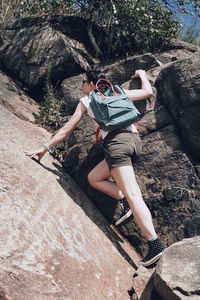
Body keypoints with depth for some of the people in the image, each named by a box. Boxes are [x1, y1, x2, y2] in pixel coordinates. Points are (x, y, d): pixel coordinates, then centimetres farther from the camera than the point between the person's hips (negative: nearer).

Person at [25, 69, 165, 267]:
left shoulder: (85, 101, 16)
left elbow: (66, 130, 17)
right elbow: (148, 92, 32)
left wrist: (45, 149, 26)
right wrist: (142, 74, 51)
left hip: (116, 141, -6)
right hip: (135, 139, 6)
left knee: (132, 194, -13)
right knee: (93, 178, 18)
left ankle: (155, 244, -18)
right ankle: (125, 202, 2)